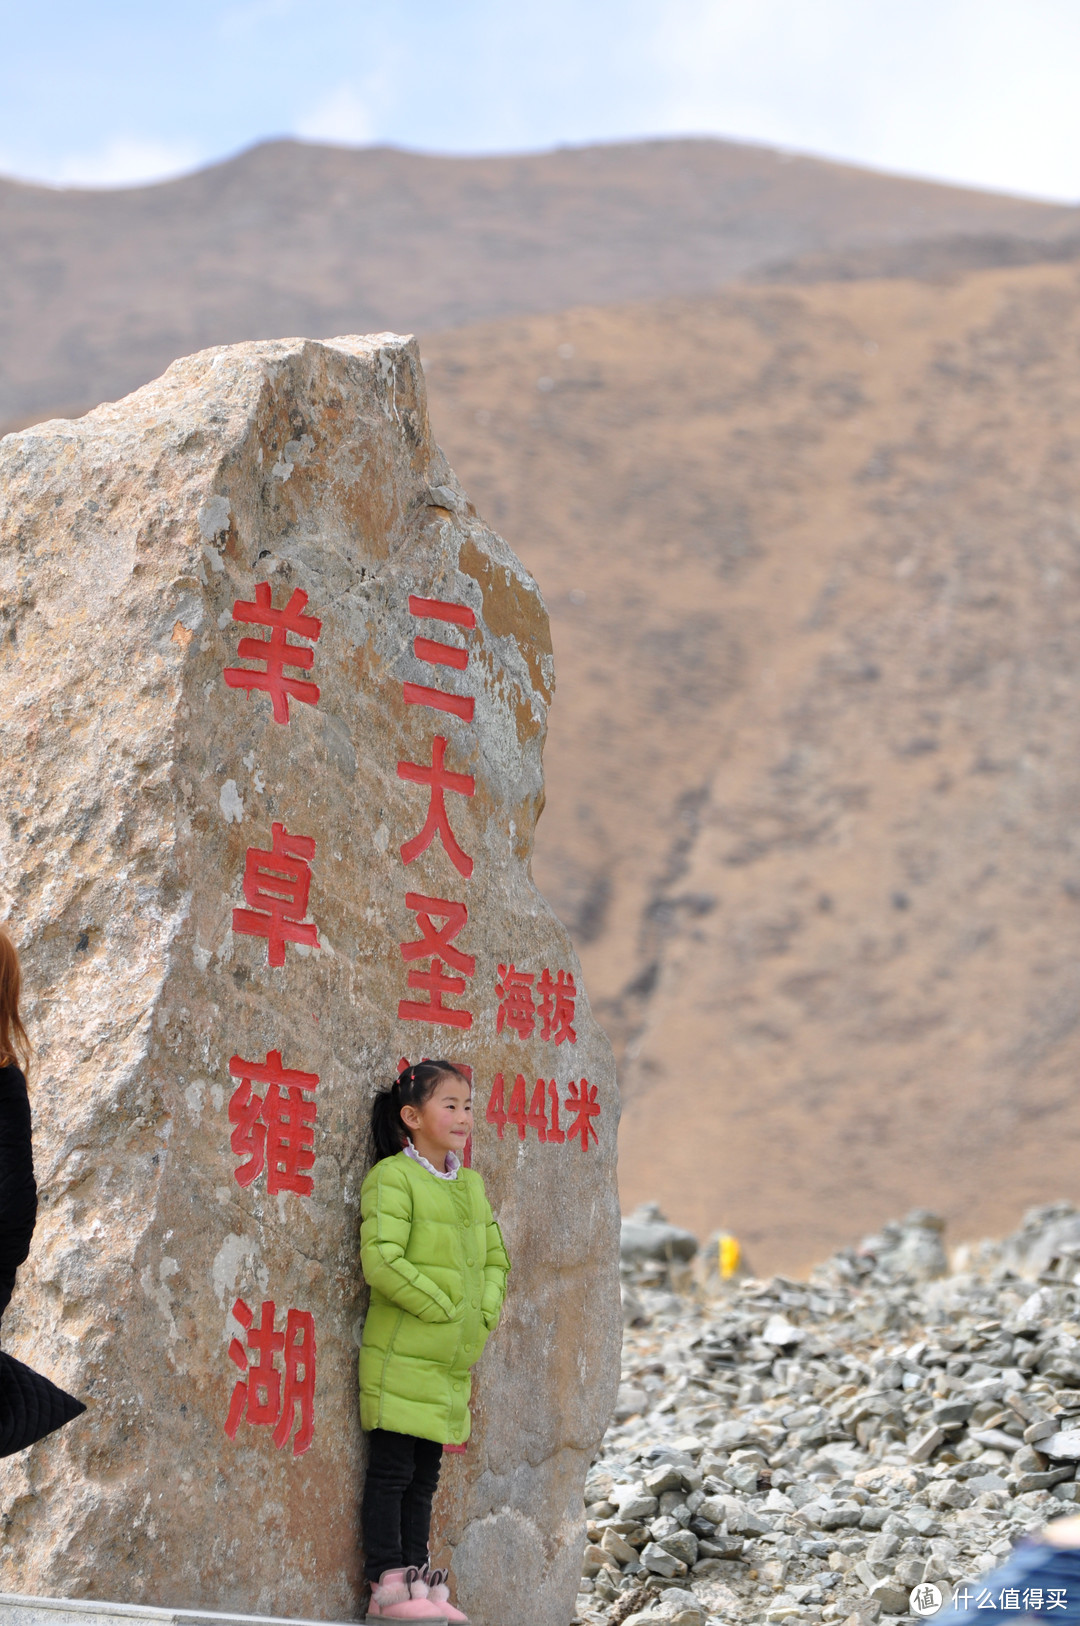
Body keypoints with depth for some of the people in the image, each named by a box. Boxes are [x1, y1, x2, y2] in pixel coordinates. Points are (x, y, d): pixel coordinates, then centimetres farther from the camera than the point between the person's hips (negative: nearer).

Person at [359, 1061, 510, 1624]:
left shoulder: (471, 1183, 15)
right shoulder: (392, 1177, -10)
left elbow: (495, 1257, 21)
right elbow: (381, 1261, -19)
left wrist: (485, 1313, 4)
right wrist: (443, 1309, -15)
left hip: (454, 1361, 8)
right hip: (401, 1357, -8)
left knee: (424, 1475, 12)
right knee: (391, 1471, -4)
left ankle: (416, 1577, 16)